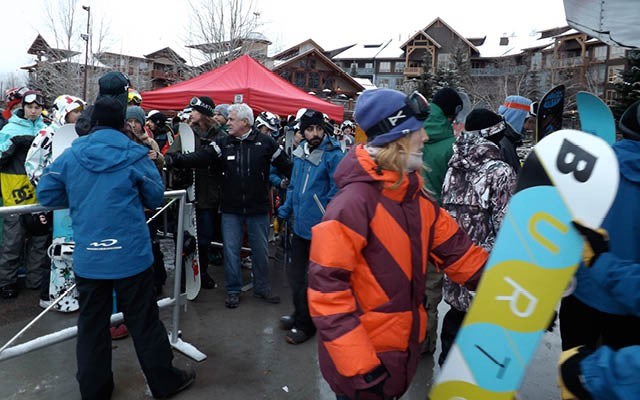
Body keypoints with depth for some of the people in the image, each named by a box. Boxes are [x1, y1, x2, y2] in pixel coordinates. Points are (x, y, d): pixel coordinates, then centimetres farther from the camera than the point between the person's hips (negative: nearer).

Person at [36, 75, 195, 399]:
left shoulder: (70, 156, 1)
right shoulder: (134, 155, -7)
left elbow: (45, 194, 6)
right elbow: (155, 196, 0)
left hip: (87, 258, 3)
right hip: (131, 256, -2)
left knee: (92, 325, 16)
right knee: (143, 322, 9)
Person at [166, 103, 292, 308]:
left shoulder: (265, 142, -4)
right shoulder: (222, 143, 0)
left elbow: (286, 166, -1)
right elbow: (199, 158, -11)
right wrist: (172, 160, -24)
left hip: (258, 208, -1)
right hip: (231, 209, 1)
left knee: (260, 249, 11)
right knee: (231, 250, 7)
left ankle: (262, 287, 30)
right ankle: (233, 290, 24)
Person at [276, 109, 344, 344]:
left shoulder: (333, 155, -14)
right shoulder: (300, 153, 8)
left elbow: (337, 192, -17)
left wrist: (326, 218, -21)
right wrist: (286, 209, 16)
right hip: (300, 225, 7)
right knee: (295, 274, 19)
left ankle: (306, 324, 24)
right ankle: (300, 314, 40)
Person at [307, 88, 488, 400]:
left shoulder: (416, 194, 2)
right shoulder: (354, 202, -25)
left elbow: (455, 250, 5)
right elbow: (327, 287, -25)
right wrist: (359, 364, -24)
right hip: (363, 357, -8)